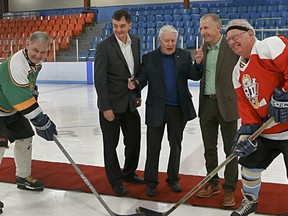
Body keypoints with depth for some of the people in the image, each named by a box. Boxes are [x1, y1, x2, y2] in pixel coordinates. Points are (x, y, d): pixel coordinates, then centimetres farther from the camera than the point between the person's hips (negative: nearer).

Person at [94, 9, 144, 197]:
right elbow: (100, 79, -15)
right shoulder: (104, 47, -14)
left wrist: (138, 94, 13)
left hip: (130, 103, 6)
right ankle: (115, 180, 24)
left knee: (134, 141, 15)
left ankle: (129, 172, 37)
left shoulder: (136, 42, 5)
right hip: (112, 104, -6)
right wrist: (105, 108, -16)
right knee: (111, 144, 7)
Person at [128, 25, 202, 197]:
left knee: (176, 146, 14)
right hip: (157, 109, -2)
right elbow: (143, 78, -4)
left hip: (179, 109, 2)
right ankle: (151, 182, 17)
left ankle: (173, 179, 30)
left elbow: (195, 76, -5)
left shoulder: (184, 56, 3)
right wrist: (135, 83, -26)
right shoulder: (149, 58, 0)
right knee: (153, 147, 5)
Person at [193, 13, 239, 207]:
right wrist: (197, 61, -6)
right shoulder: (203, 48, 9)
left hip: (227, 104, -5)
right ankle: (213, 184, 29)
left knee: (231, 150, 5)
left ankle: (229, 189, 17)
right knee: (209, 148, 14)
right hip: (206, 104, 6)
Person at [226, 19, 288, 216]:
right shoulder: (238, 71, 12)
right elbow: (245, 103, 9)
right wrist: (248, 128, -6)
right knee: (249, 163, 20)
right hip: (265, 130, 9)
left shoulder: (269, 46, -14)